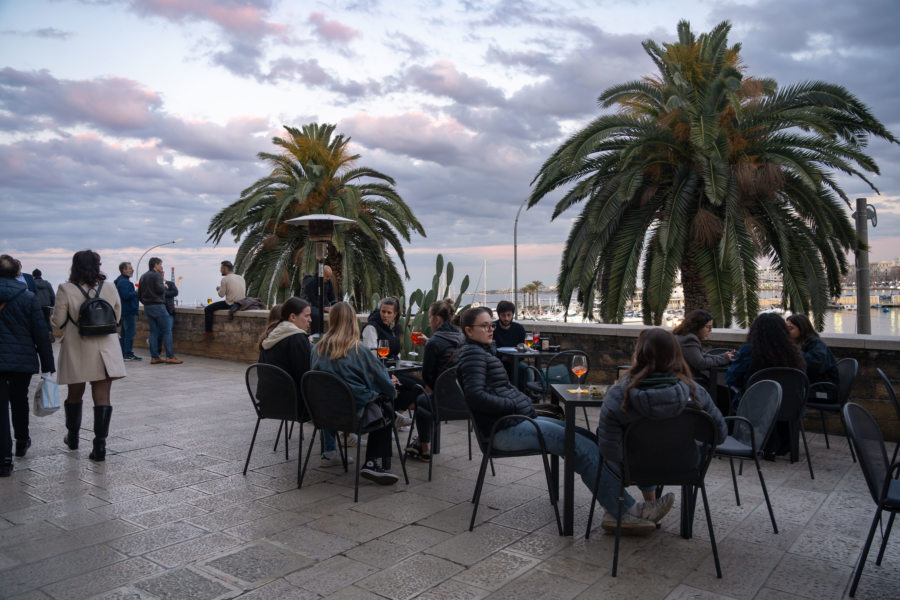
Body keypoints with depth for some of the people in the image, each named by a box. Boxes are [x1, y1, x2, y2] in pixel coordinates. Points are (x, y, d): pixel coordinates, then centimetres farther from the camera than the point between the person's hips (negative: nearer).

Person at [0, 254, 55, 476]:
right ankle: (22, 442, 39)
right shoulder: (28, 298, -5)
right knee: (20, 401, 22)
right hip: (23, 360, 1)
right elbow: (41, 333, -5)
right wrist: (47, 364, 0)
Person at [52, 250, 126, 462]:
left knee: (74, 394, 18)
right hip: (105, 352, 1)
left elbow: (58, 322, -5)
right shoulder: (110, 289, -1)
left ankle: (72, 437, 37)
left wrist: (50, 316, 17)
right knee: (102, 397, 1)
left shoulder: (66, 290, -9)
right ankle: (100, 445, -2)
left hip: (77, 352, -1)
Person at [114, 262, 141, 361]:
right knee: (129, 332, -9)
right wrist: (136, 292, -14)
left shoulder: (123, 281, 18)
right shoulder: (123, 282, -15)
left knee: (123, 333, 14)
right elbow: (126, 296, -26)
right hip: (128, 311, -11)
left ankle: (123, 353, 20)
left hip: (125, 311, 11)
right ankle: (128, 354, -7)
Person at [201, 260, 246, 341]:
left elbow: (221, 295, -8)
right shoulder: (241, 278, 11)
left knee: (207, 309, 1)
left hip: (231, 304, -8)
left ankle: (208, 333, -1)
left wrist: (218, 289, 15)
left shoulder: (225, 279, -9)